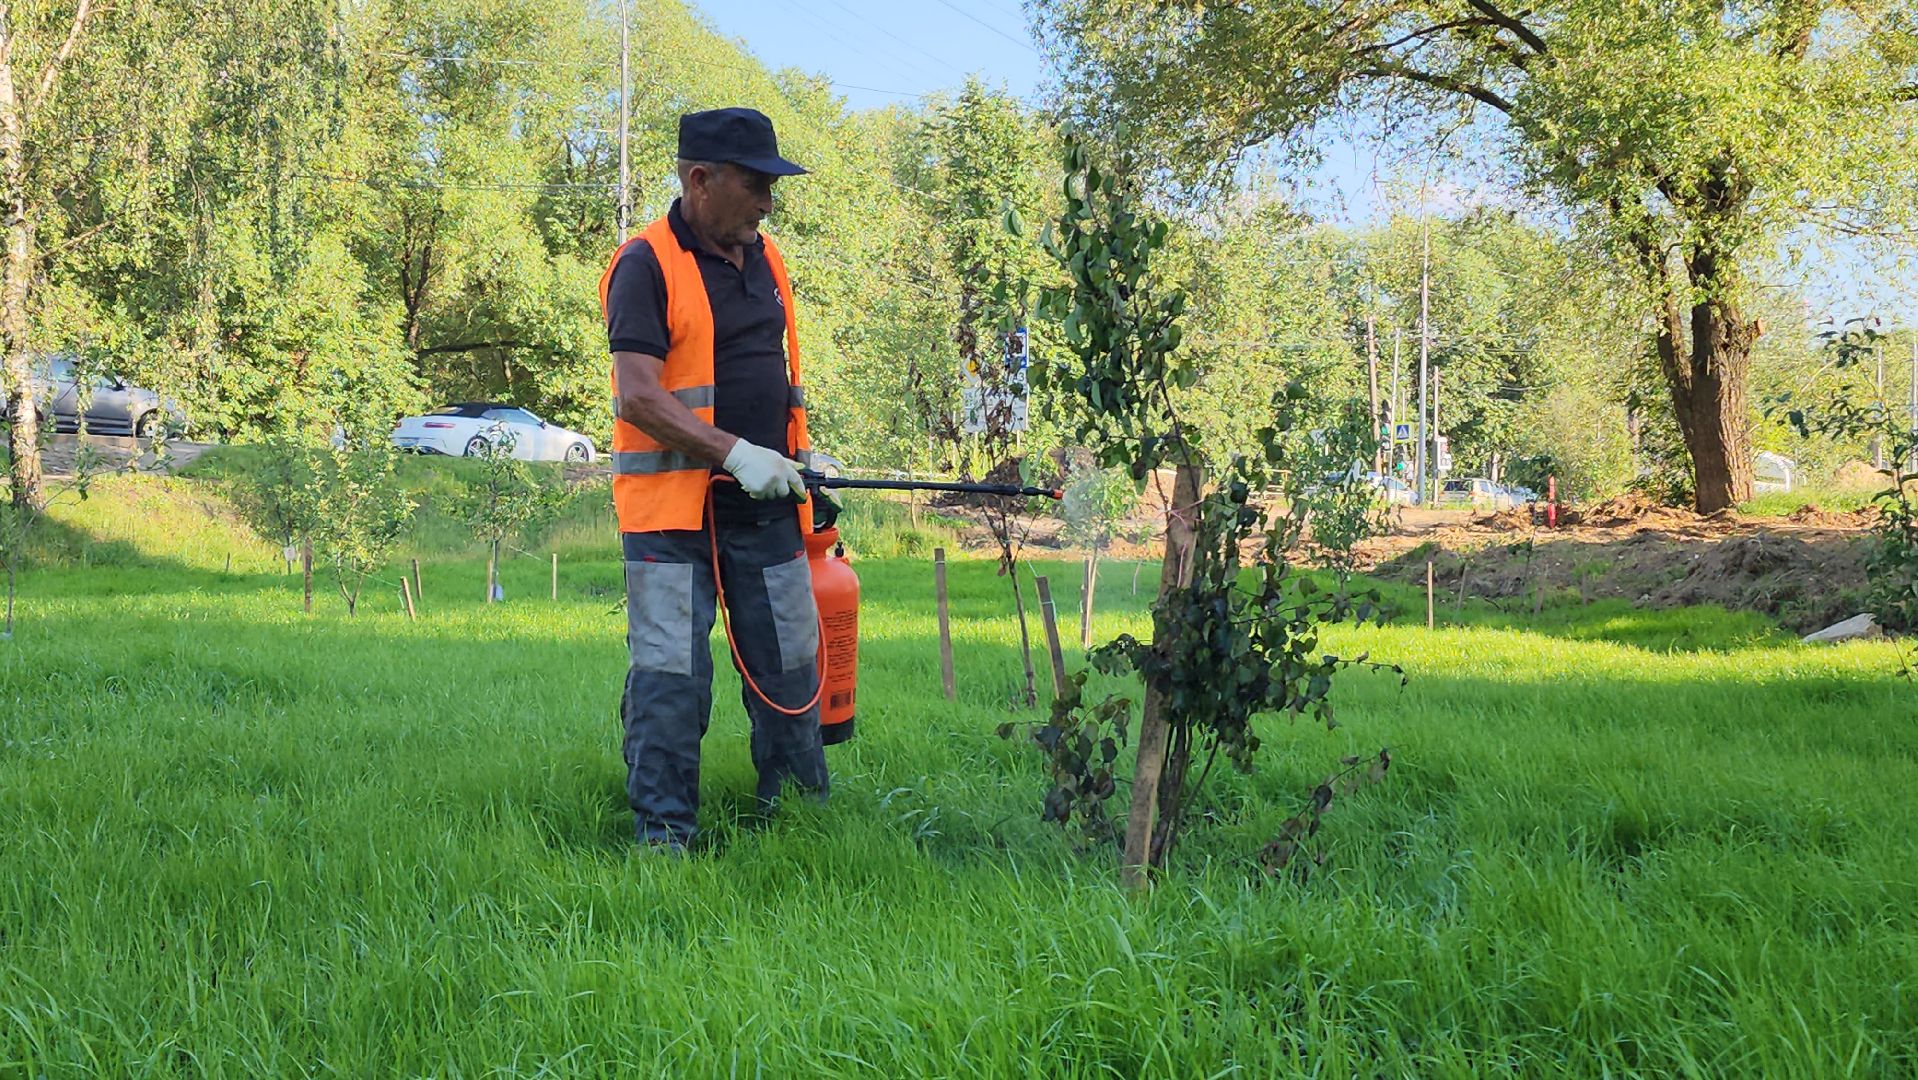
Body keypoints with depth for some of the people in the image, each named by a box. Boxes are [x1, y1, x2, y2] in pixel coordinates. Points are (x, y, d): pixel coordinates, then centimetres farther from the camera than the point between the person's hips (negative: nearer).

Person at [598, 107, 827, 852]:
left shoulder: (765, 259, 13)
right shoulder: (646, 265, -10)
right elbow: (638, 396, -19)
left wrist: (801, 454, 14)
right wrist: (735, 453, -24)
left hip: (766, 507, 7)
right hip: (673, 509, -6)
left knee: (792, 665, 10)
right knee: (669, 674, -4)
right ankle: (662, 834, 6)